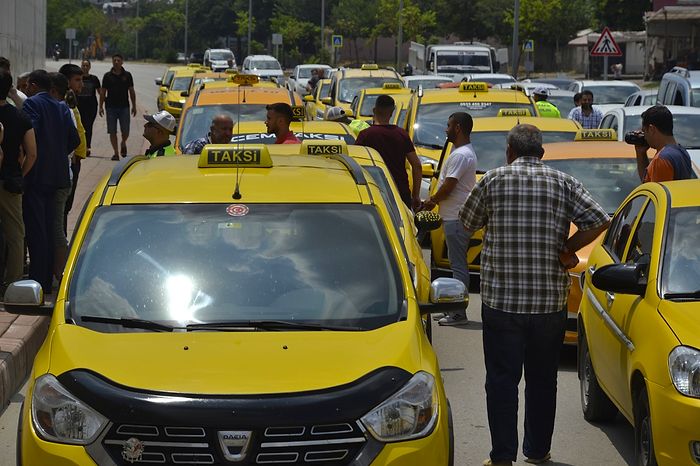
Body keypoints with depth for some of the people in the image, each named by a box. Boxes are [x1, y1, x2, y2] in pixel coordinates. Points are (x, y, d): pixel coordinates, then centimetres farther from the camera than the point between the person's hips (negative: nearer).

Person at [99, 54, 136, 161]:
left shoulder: (127, 75, 5)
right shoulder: (107, 76, 4)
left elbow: (131, 91, 9)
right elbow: (103, 92, 6)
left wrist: (134, 106, 6)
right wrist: (101, 106, 1)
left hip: (124, 107, 0)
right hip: (111, 107, 0)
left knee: (125, 131, -2)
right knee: (112, 131, 0)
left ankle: (123, 143, 29)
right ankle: (116, 152, 8)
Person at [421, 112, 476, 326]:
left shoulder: (461, 155, -18)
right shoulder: (462, 152, 16)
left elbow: (448, 186, -19)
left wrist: (432, 200, -3)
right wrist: (434, 199, 11)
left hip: (456, 218, -11)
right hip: (454, 215, 11)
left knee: (458, 264, -8)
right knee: (458, 264, 14)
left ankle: (458, 313, -6)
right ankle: (456, 309, 20)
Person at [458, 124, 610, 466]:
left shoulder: (493, 180, -2)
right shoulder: (564, 183, 1)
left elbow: (467, 223, 9)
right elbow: (600, 221, -7)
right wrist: (567, 249, 2)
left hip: (500, 299, -2)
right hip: (550, 301, 2)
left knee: (502, 380, 4)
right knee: (543, 380, 14)